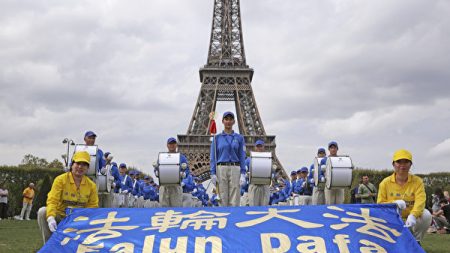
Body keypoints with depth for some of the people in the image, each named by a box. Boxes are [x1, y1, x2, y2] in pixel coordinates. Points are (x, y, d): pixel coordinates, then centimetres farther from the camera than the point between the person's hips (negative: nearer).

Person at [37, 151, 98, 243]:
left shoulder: (91, 185, 1)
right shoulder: (60, 180, -8)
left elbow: (93, 206, 1)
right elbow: (52, 201, -18)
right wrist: (51, 218, -36)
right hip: (59, 216, -2)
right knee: (43, 211, -28)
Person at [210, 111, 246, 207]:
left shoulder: (239, 138, 8)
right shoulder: (217, 138, 7)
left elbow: (242, 157, 5)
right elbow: (213, 157, 4)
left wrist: (243, 174, -5)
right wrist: (213, 174, -5)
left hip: (235, 169, 0)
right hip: (221, 169, 0)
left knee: (234, 201, -2)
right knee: (223, 200, 0)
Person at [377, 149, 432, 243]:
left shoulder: (417, 181, -5)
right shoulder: (385, 183, -3)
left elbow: (420, 201, -21)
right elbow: (380, 204, -5)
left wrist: (413, 215, -41)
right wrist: (394, 203, -26)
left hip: (411, 218, 0)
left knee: (426, 215, -27)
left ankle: (416, 241, -4)